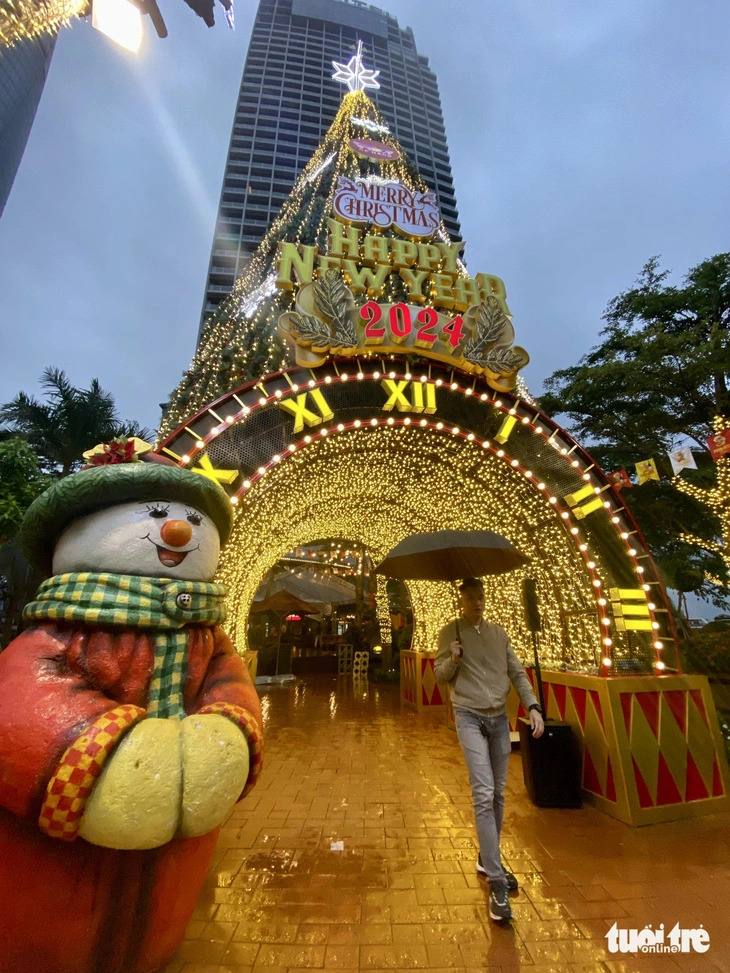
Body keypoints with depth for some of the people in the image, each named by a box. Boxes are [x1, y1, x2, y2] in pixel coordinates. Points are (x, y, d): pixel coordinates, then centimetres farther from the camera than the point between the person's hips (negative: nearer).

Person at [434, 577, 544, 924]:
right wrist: (453, 659, -23)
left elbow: (517, 673, 8)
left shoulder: (499, 633, 7)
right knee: (484, 795, -11)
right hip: (469, 717, -4)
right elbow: (440, 675, -2)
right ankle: (497, 885, -2)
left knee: (498, 794, 14)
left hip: (499, 718, 5)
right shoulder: (450, 632, -5)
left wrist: (533, 706, -5)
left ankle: (487, 859, 35)